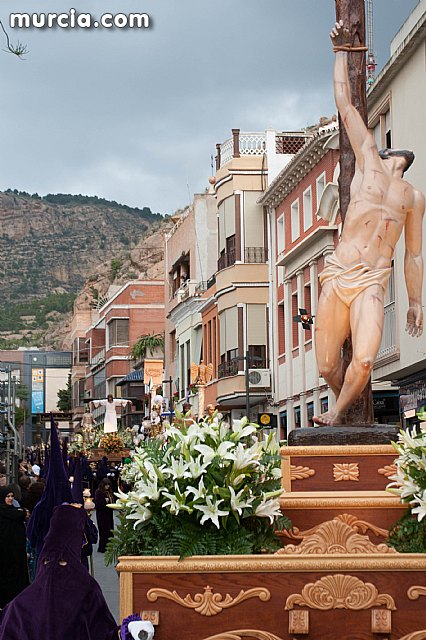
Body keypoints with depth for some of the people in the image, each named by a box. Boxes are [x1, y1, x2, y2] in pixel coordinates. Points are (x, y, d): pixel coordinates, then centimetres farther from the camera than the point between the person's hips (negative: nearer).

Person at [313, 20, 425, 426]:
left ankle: (338, 414, 2)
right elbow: (345, 105, 14)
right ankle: (345, 403, 29)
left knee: (363, 362, -22)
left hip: (371, 285, 0)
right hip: (337, 276, 0)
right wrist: (341, 52, 16)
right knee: (327, 367, -2)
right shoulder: (368, 161, 13)